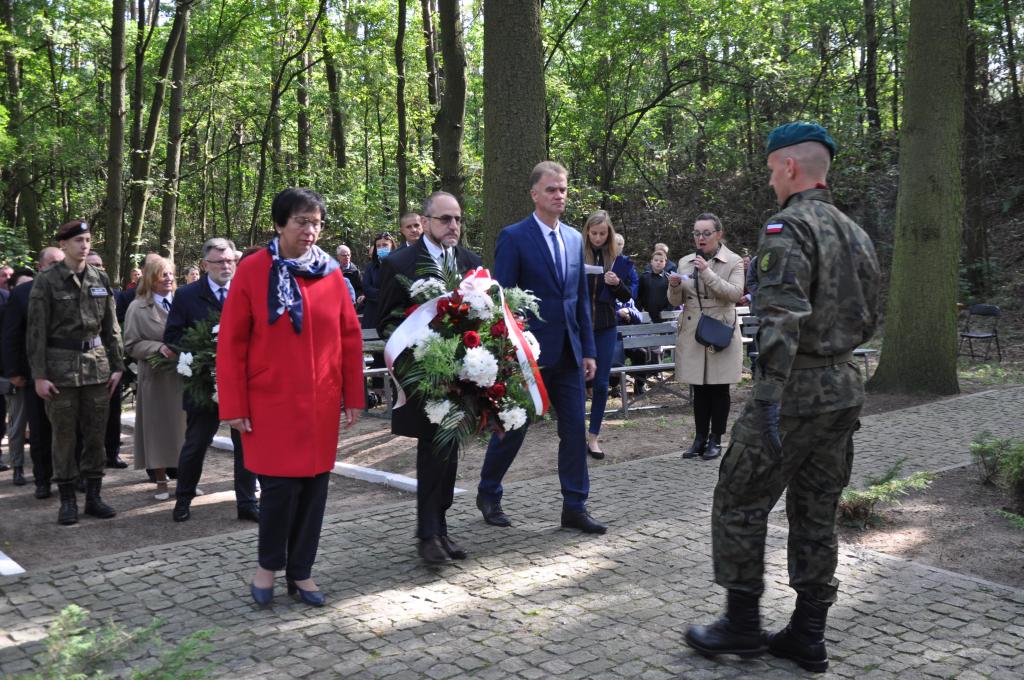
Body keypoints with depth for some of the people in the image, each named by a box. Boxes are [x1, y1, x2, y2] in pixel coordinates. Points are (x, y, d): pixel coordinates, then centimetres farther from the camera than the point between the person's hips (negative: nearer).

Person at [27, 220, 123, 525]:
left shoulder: (100, 280, 8)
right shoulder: (46, 281, -3)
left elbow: (111, 327, 11)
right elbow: (37, 331, -5)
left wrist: (116, 365, 7)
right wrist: (39, 375, -9)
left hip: (97, 363, 3)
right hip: (61, 365, -3)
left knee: (96, 434, 7)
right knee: (64, 436, 3)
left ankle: (94, 496, 17)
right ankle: (67, 499, 12)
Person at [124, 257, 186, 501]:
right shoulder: (138, 308, 0)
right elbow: (131, 345, -3)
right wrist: (159, 347, -17)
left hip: (182, 373, 2)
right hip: (155, 377, -2)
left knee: (183, 426, 5)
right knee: (159, 427, 3)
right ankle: (161, 480, 13)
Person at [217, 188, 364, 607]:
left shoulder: (331, 272, 5)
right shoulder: (252, 271, -4)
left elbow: (350, 337, 8)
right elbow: (231, 343, -3)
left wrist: (353, 396, 4)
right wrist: (234, 406, -6)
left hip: (321, 404, 3)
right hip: (271, 402, -3)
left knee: (313, 486, 7)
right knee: (280, 486, -3)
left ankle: (301, 572, 24)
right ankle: (268, 564, 23)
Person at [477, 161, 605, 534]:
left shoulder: (574, 238, 11)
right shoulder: (514, 237, -8)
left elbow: (581, 298, 13)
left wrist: (588, 349, 9)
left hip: (568, 352, 6)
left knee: (574, 429, 5)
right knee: (512, 427, 7)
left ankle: (575, 507, 14)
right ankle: (488, 494, 27)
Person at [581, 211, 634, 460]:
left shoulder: (619, 260, 4)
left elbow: (627, 296, 8)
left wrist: (617, 284, -12)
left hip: (605, 327, 2)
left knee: (601, 383, 4)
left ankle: (593, 436, 14)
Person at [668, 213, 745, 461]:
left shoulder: (734, 261, 0)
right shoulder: (685, 262, 10)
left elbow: (735, 293, -15)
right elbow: (675, 302, 10)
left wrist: (707, 272, -22)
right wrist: (674, 286, -12)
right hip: (692, 335, 3)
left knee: (719, 389, 3)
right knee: (699, 390, 8)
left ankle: (716, 440, 11)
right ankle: (700, 438, 16)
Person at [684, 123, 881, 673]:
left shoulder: (789, 228, -14)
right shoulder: (856, 233, 13)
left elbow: (783, 320, -24)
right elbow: (868, 320, 18)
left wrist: (769, 401, -25)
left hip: (795, 390, -8)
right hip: (845, 388, 8)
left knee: (739, 504, 5)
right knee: (816, 512, 13)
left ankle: (742, 623, 13)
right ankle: (808, 636, 19)